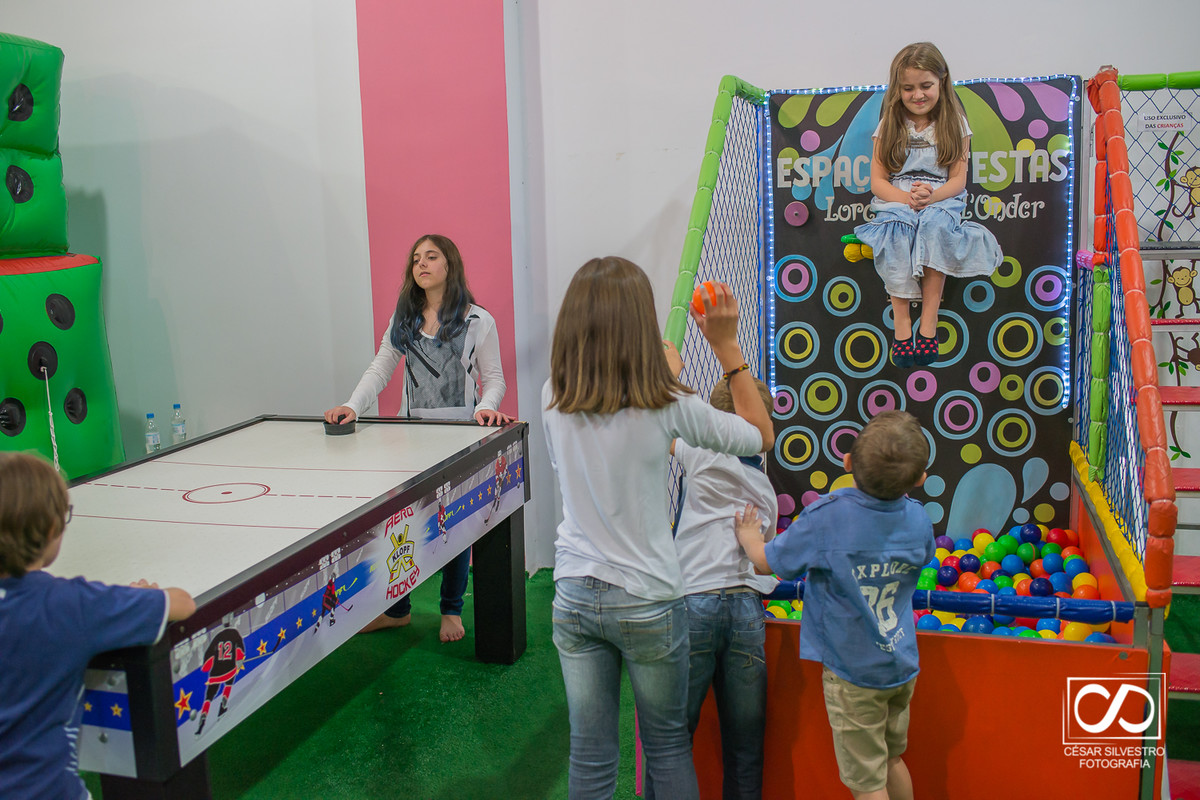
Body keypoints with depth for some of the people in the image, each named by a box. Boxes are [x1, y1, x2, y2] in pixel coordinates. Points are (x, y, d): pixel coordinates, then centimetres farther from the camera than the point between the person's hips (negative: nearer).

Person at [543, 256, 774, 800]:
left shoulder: (553, 400, -8)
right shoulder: (667, 406, -18)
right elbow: (761, 434, -3)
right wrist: (727, 345, -1)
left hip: (573, 596, 3)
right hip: (647, 602, -3)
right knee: (668, 746, 18)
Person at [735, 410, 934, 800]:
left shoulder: (826, 516, -23)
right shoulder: (918, 519, -8)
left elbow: (767, 562, -10)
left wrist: (748, 535, 10)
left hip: (853, 672, -5)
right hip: (901, 666, 6)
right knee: (892, 760, 25)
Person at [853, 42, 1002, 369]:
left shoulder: (954, 124, 8)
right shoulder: (889, 126, 9)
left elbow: (958, 178, 2)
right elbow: (877, 180, 4)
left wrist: (932, 195, -19)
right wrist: (905, 197, -16)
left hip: (941, 200, 0)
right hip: (895, 201, 1)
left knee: (935, 227, -35)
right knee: (896, 234, -34)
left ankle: (929, 318, -32)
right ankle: (901, 321, -33)